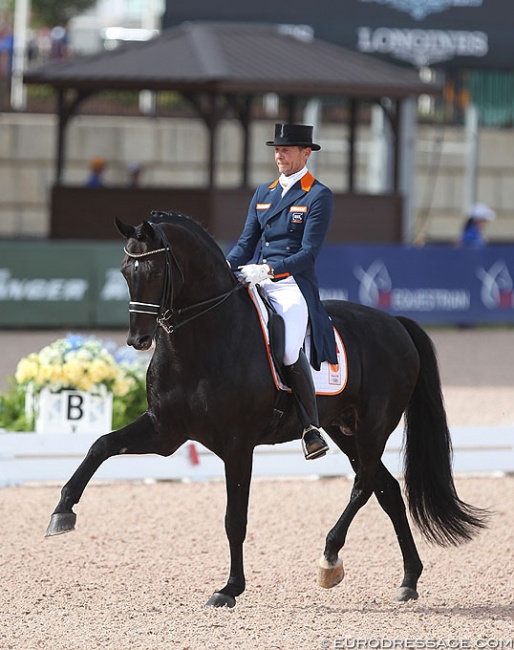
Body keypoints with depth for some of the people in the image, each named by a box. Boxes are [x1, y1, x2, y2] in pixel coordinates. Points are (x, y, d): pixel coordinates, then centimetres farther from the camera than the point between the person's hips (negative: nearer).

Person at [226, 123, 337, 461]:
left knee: (289, 350, -31)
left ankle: (312, 427, -16)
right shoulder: (263, 193, 20)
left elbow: (308, 253, -9)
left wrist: (268, 269, -23)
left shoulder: (319, 196, -1)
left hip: (294, 285, -6)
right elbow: (246, 243, 18)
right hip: (256, 282, 6)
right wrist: (226, 267, -4)